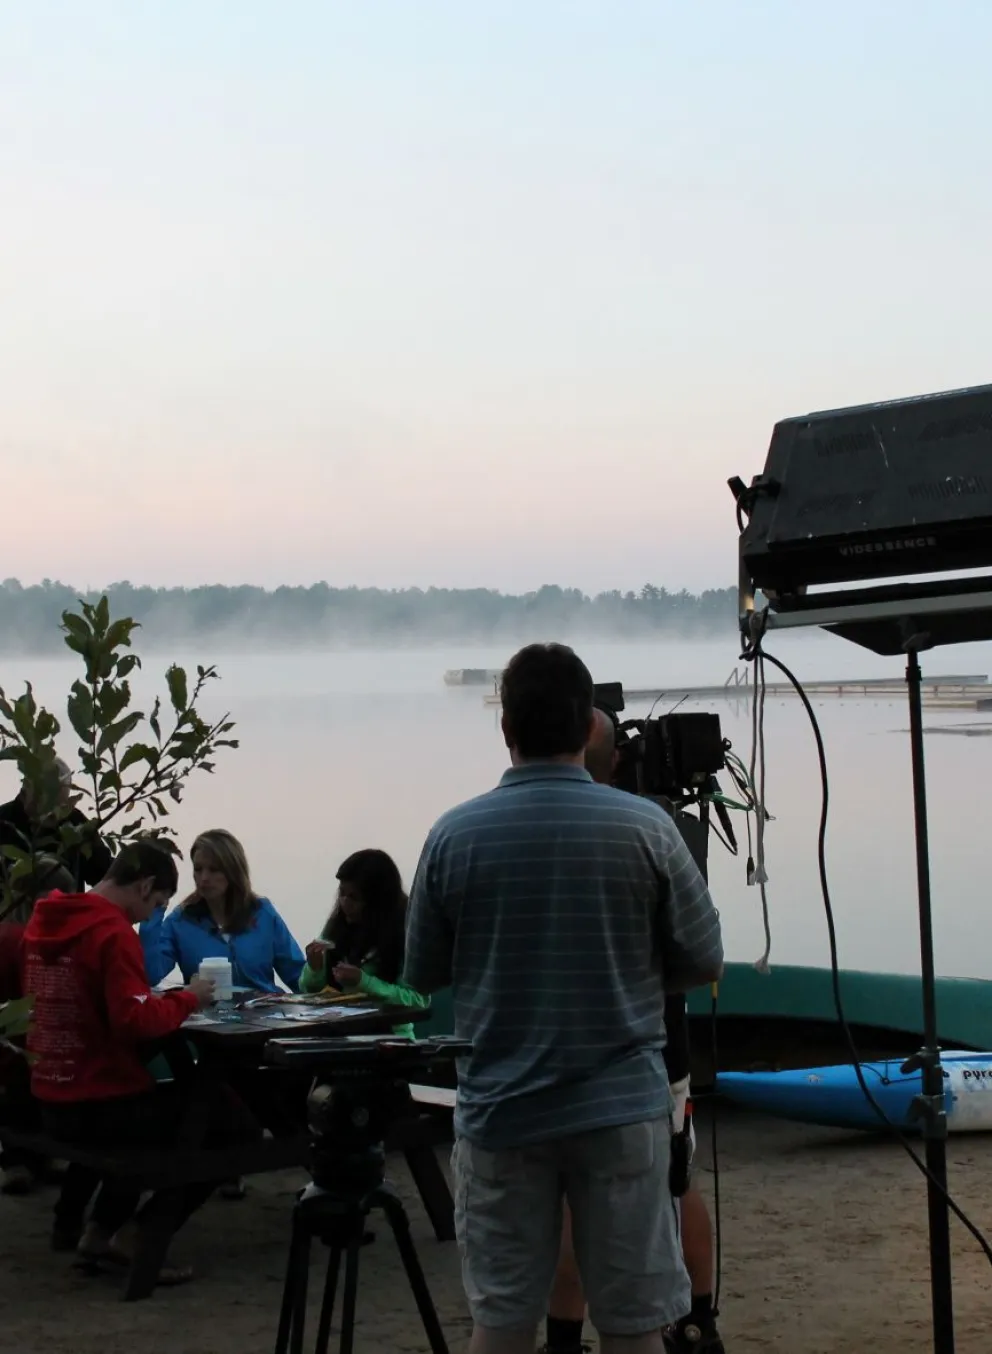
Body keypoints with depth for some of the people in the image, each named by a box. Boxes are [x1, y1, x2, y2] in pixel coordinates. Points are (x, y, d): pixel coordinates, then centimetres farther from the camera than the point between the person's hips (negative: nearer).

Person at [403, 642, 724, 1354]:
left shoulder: (455, 834, -5)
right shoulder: (644, 827, -7)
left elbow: (422, 972, 5)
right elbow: (703, 962, 0)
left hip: (500, 1112, 1)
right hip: (621, 1108, -1)